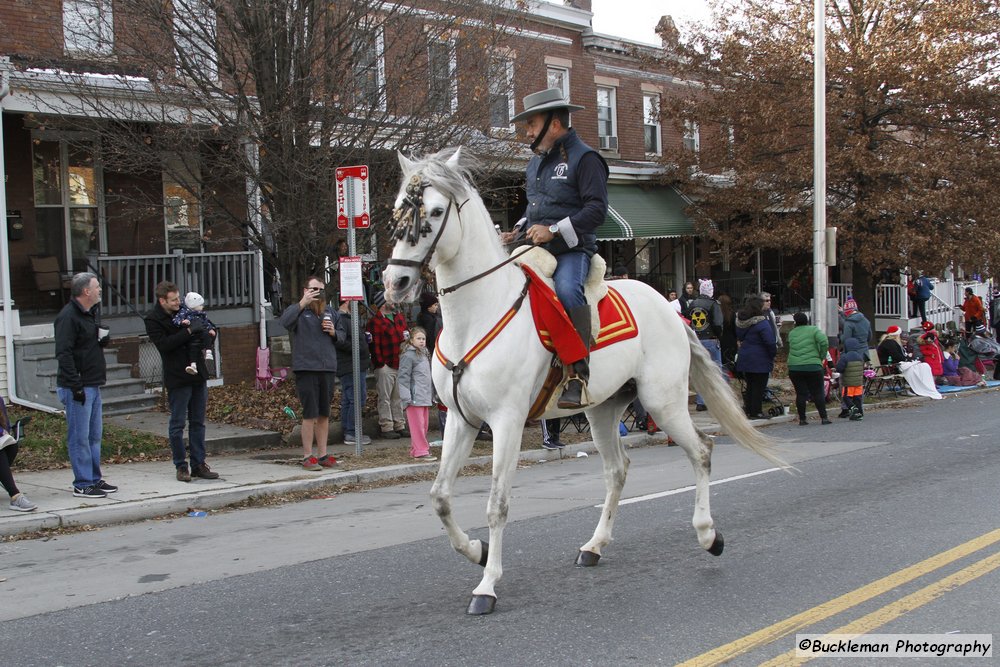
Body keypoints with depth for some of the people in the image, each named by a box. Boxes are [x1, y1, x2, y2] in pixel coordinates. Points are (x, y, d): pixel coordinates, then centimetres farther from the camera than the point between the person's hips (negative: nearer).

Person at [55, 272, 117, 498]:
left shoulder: (91, 313, 16)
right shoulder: (68, 316, -14)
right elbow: (63, 353, -20)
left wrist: (103, 340, 6)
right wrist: (76, 386, -23)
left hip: (93, 385, 10)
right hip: (77, 387, -10)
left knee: (95, 435, 14)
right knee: (80, 437, -4)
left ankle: (95, 479, 22)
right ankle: (83, 484, 1)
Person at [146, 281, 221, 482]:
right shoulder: (152, 320, -7)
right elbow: (164, 344, -20)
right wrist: (189, 331, -22)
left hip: (198, 374, 6)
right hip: (177, 378, -6)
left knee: (198, 422, 9)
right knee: (177, 424, 0)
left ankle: (198, 464, 15)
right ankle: (181, 466, 9)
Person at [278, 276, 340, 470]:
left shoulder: (330, 312, 15)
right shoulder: (297, 310, -1)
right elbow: (283, 323, -23)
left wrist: (334, 332, 0)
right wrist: (302, 303, -28)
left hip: (328, 368, 5)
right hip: (306, 369, -5)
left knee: (324, 414, 10)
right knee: (310, 413, -5)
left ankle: (322, 454, 18)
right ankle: (307, 456, 2)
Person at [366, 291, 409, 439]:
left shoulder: (400, 318, 15)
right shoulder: (375, 322, -9)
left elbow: (406, 337, 24)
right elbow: (374, 345, -12)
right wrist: (380, 364, -14)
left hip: (400, 365, 7)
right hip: (385, 367, -7)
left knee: (398, 397, 13)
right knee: (385, 399, -1)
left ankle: (400, 426, 19)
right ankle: (387, 428, 3)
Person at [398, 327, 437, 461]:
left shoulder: (425, 354, 17)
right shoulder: (408, 355, -11)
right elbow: (403, 377, -14)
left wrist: (431, 395, 23)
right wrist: (406, 397, -19)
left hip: (425, 398, 9)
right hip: (414, 399, -9)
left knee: (424, 425, 12)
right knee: (417, 425, -7)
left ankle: (415, 449, 21)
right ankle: (421, 452, -6)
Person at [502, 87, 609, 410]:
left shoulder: (584, 158, -5)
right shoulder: (536, 162, 21)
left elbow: (596, 208, -15)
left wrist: (554, 231, -22)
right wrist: (518, 231, 11)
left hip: (572, 249, -8)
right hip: (536, 249, 8)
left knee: (567, 289, -37)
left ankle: (578, 373, -32)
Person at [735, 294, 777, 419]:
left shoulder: (741, 321, 4)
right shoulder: (762, 324, -19)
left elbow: (739, 337, 14)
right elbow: (770, 343, -18)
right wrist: (773, 353, -5)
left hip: (745, 358, 7)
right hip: (760, 361, -7)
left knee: (750, 385, 17)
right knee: (759, 386, 2)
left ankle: (748, 409, 19)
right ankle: (756, 411, 4)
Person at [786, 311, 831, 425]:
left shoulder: (791, 333, 10)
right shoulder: (813, 330, 0)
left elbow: (791, 347, 9)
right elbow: (823, 341, -14)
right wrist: (822, 356, -2)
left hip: (794, 368, 2)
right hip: (813, 366, -2)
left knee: (800, 394, 6)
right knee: (818, 393, 4)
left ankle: (802, 419, 6)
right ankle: (823, 418, 2)